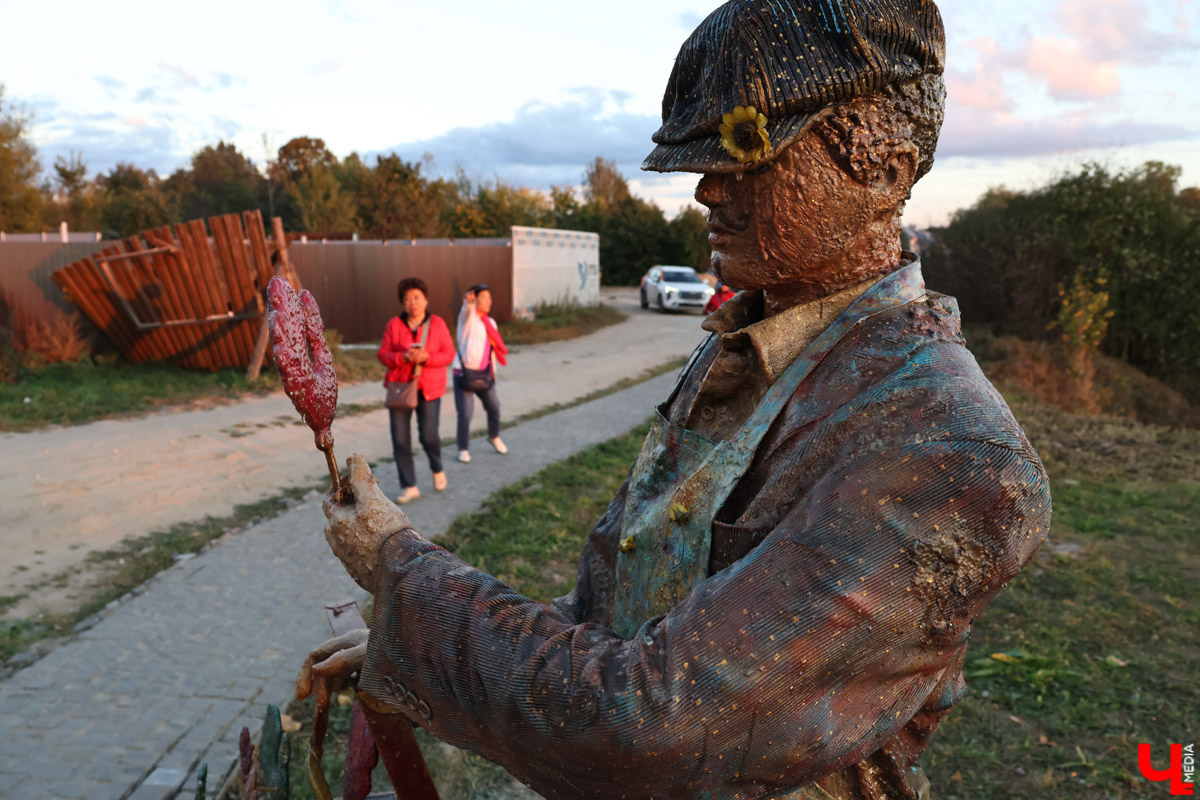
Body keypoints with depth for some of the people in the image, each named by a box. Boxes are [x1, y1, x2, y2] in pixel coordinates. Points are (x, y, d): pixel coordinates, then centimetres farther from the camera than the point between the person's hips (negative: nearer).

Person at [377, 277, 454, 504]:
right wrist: (404, 357, -21)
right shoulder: (394, 325, -1)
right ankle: (409, 487, 9)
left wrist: (426, 357, -23)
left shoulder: (437, 324, -3)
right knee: (400, 440, -2)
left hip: (429, 389, -1)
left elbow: (448, 354, -5)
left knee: (428, 436, -7)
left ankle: (437, 469, 26)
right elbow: (384, 355, -2)